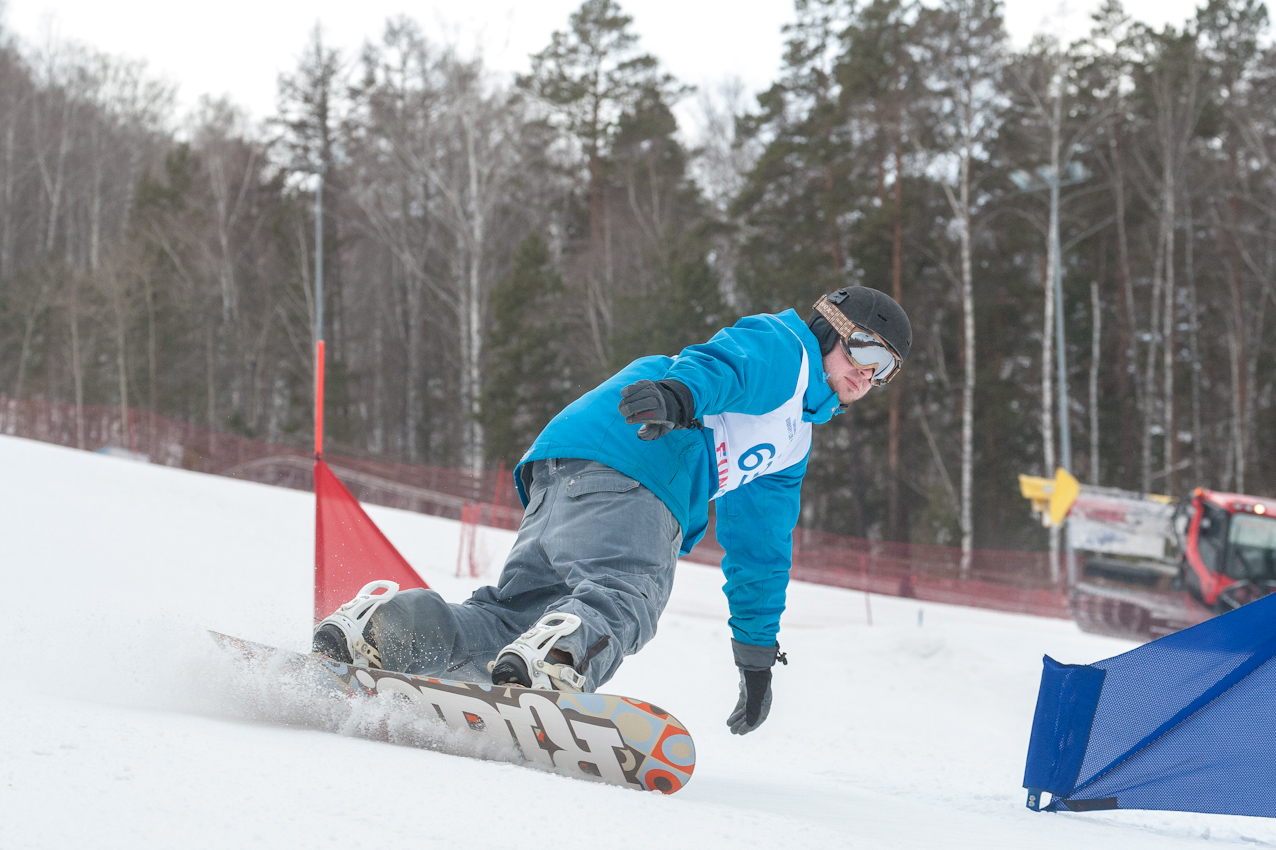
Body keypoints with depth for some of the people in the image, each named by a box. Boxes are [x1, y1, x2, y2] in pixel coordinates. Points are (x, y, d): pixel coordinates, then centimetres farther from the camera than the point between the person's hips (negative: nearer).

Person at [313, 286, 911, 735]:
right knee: (626, 593, -34)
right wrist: (681, 393, -35)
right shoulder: (781, 348, 12)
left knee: (515, 614, -5)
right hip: (625, 464, -10)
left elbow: (759, 549, 44)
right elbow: (721, 362, -12)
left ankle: (385, 626, -20)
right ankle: (551, 657, -61)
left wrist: (758, 649, 43)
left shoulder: (790, 445, 40)